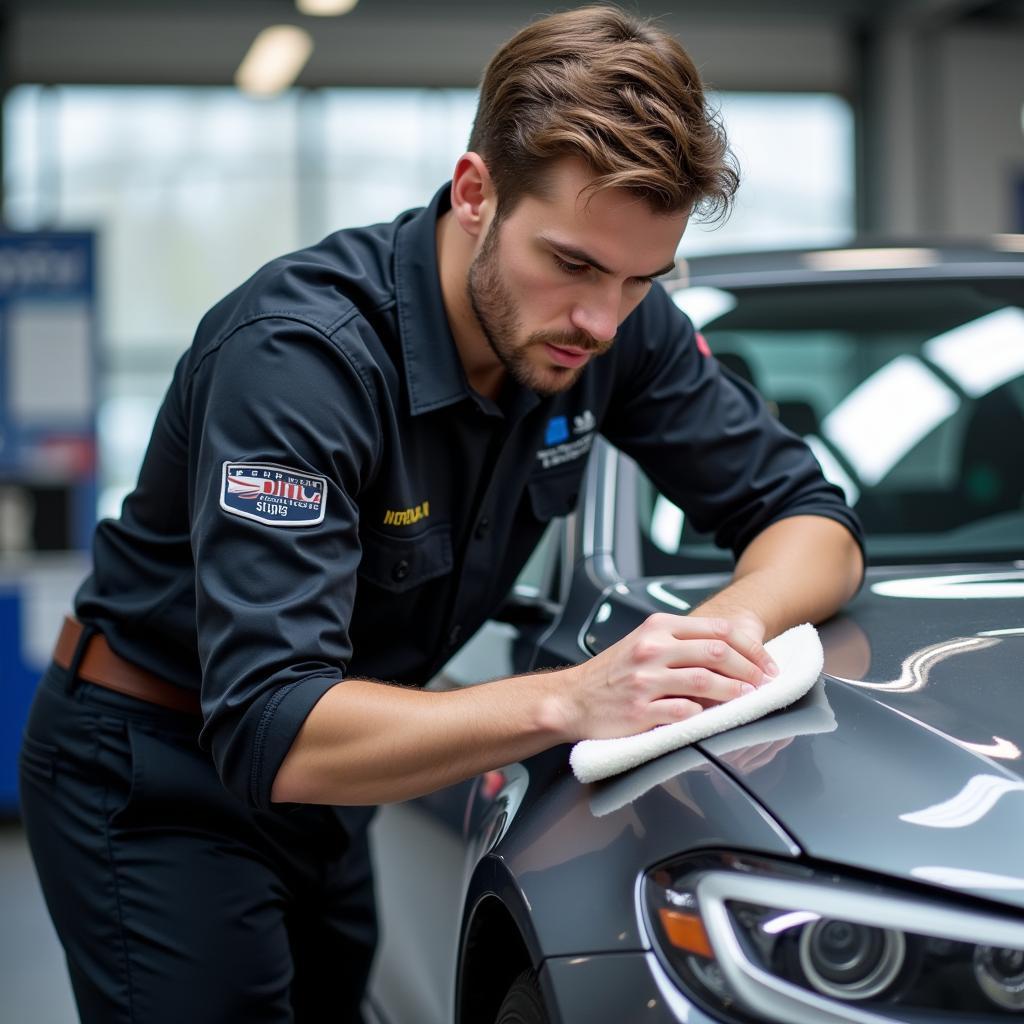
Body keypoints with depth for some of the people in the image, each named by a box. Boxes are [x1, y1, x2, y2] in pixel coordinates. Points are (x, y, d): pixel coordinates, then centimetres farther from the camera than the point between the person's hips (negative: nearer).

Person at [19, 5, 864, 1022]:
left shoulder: (622, 327, -12)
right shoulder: (300, 350, -32)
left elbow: (812, 520, -6)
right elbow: (271, 732, -39)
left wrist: (734, 620, -29)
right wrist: (569, 699, -49)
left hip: (323, 775, 6)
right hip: (155, 781, -6)